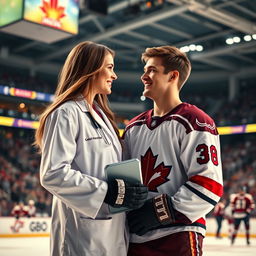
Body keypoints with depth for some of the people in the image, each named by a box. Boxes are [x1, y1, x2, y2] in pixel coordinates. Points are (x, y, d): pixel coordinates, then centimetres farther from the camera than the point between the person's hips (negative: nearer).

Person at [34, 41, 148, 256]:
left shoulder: (100, 114, 16)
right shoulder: (67, 113, -11)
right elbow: (53, 174, -20)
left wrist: (130, 186, 2)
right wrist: (109, 192, -21)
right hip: (84, 233, -8)